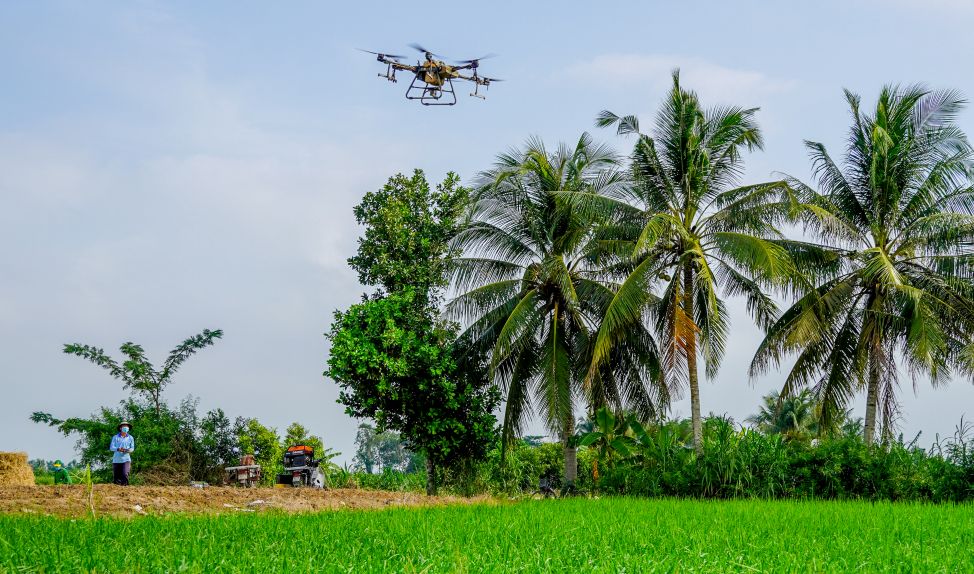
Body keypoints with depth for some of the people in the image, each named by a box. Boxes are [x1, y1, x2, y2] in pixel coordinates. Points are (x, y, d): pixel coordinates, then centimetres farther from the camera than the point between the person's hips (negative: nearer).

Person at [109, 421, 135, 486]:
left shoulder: (130, 438, 11)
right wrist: (118, 449, -20)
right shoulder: (115, 437, 6)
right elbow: (111, 447, 0)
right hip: (116, 459, 1)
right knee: (116, 476, 3)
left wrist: (128, 450, -14)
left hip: (126, 459, -1)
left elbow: (132, 448, 11)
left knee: (125, 474, -20)